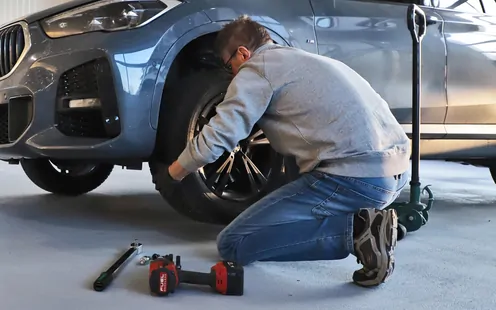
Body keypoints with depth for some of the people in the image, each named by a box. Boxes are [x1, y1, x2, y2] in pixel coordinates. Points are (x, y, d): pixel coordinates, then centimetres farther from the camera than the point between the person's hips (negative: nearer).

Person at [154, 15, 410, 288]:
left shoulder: (258, 67, 2)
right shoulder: (300, 58, 27)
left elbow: (217, 137, -3)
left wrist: (171, 175, 12)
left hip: (354, 176, -9)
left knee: (233, 244, -1)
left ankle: (356, 230, -11)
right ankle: (365, 220, 10)